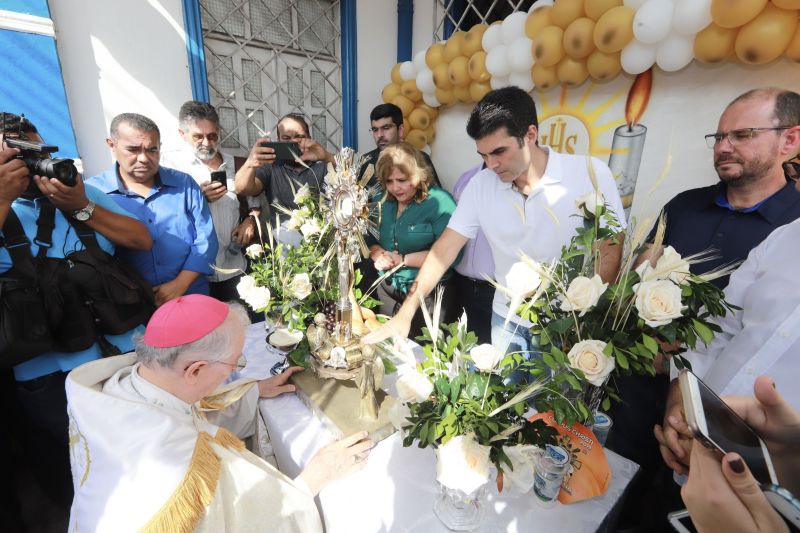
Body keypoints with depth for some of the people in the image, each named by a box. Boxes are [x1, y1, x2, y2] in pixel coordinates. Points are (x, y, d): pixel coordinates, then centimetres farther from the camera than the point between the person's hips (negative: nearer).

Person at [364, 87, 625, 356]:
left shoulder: (591, 174, -14)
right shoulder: (480, 184, -7)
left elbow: (610, 252, -8)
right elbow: (446, 248, -8)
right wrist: (405, 315, -11)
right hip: (508, 320, 2)